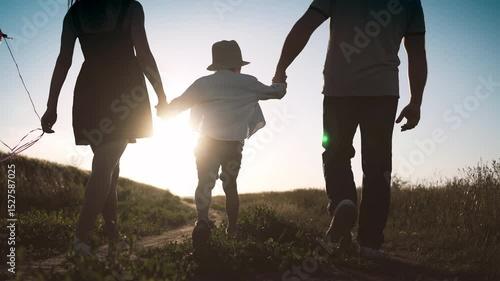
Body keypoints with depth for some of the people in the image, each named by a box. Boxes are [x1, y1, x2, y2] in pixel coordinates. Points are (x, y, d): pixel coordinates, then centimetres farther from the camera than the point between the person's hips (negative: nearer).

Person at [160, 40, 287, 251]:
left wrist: (164, 112, 33)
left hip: (208, 142, -1)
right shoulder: (247, 82, 8)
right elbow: (277, 92, 21)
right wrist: (281, 82, 44)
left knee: (205, 182, 0)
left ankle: (202, 220, -27)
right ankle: (232, 229, 24)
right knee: (230, 185, 18)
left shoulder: (203, 83, 7)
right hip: (234, 144, 1)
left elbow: (176, 105, 11)